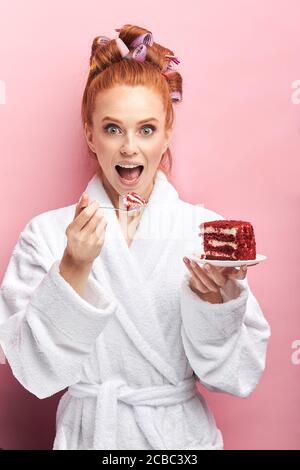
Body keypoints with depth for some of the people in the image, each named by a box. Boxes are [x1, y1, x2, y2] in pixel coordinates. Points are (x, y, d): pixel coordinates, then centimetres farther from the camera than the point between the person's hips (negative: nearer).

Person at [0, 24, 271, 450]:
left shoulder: (207, 230, -13)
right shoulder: (46, 233, -13)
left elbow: (238, 375, -12)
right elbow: (36, 372, -16)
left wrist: (218, 297, -29)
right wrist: (73, 271, -28)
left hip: (181, 432, 1)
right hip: (89, 431, 0)